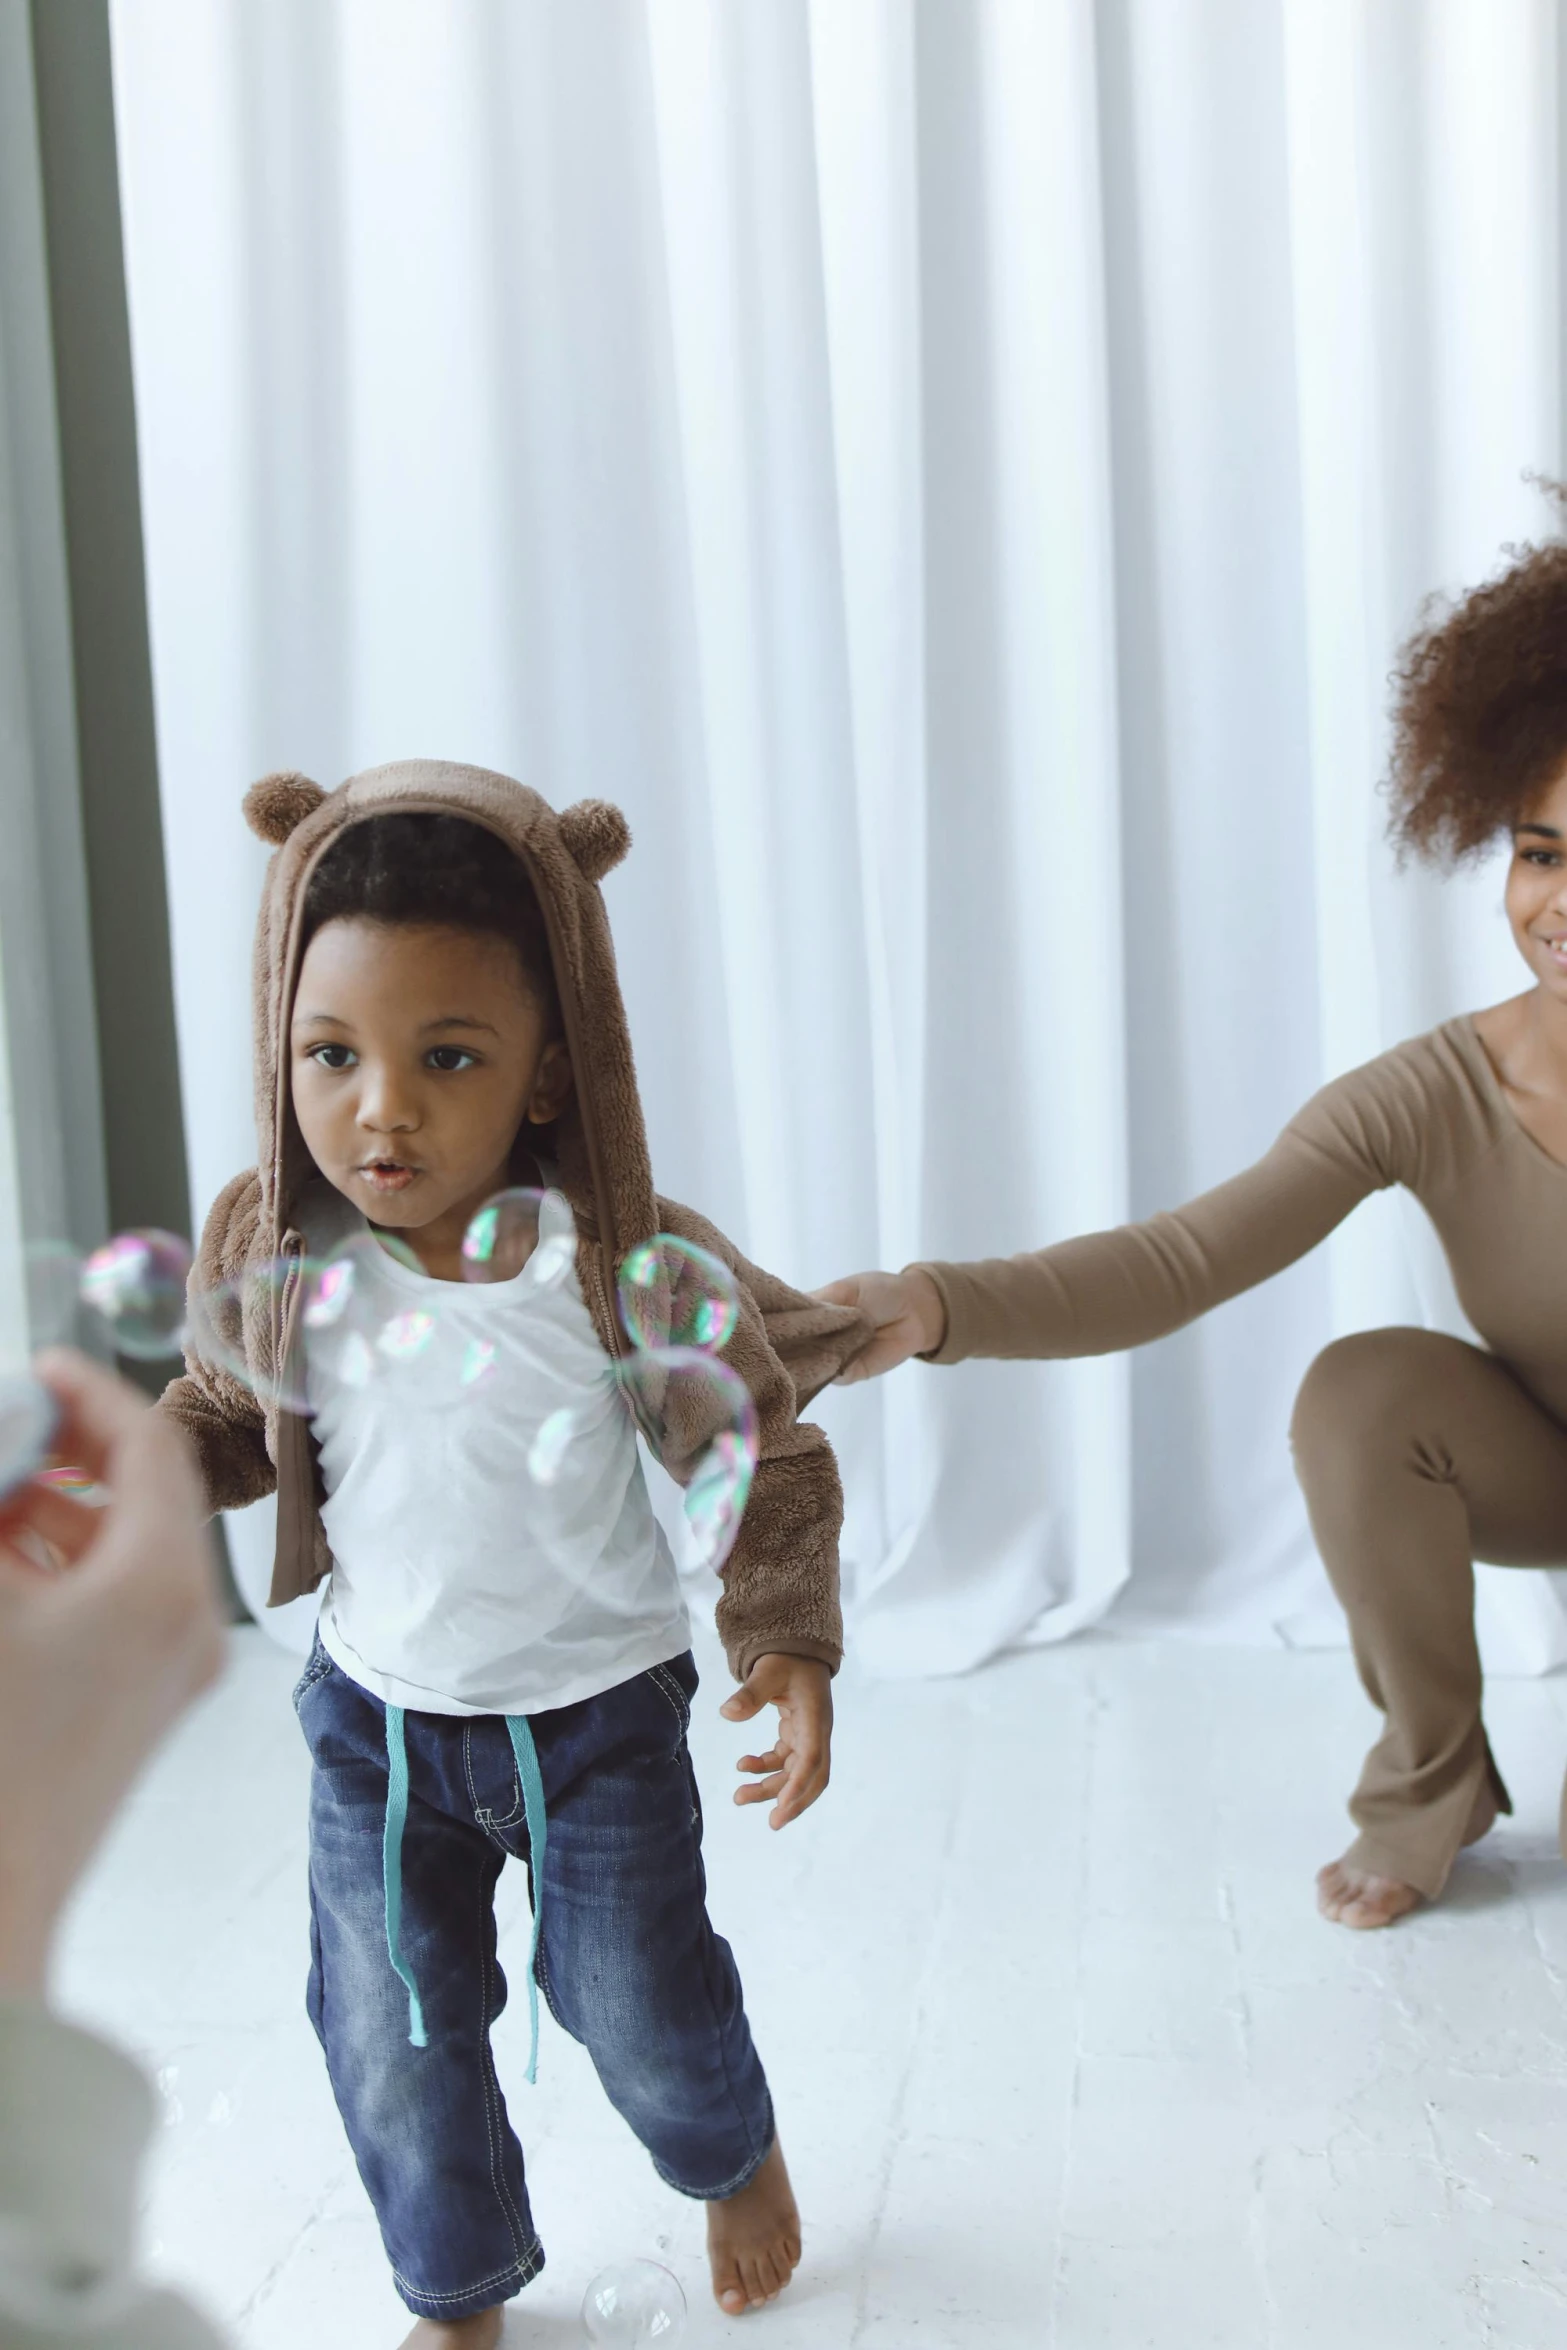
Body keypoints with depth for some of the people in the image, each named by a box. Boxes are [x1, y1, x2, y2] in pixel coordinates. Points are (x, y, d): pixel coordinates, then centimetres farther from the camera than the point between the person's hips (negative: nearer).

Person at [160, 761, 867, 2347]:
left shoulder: (628, 1264, -24)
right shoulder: (271, 1251, -15)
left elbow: (764, 1464, -14)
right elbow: (230, 1419, 3)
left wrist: (786, 1643, -25)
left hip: (597, 1709, -2)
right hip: (373, 1713, 3)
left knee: (642, 2012, 12)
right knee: (392, 2039, 15)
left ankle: (733, 2156, 50)